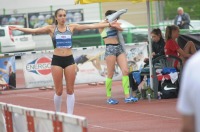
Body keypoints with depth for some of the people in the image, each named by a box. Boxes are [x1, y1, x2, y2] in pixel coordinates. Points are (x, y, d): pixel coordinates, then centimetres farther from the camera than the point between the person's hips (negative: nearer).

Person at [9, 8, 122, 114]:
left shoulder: (72, 27, 5)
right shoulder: (51, 29, 1)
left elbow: (90, 26, 3)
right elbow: (34, 30, -7)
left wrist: (109, 24, -1)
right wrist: (17, 28, -19)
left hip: (69, 60, 1)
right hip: (57, 60, -1)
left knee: (70, 90, 2)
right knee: (59, 91, 3)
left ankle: (70, 115, 6)